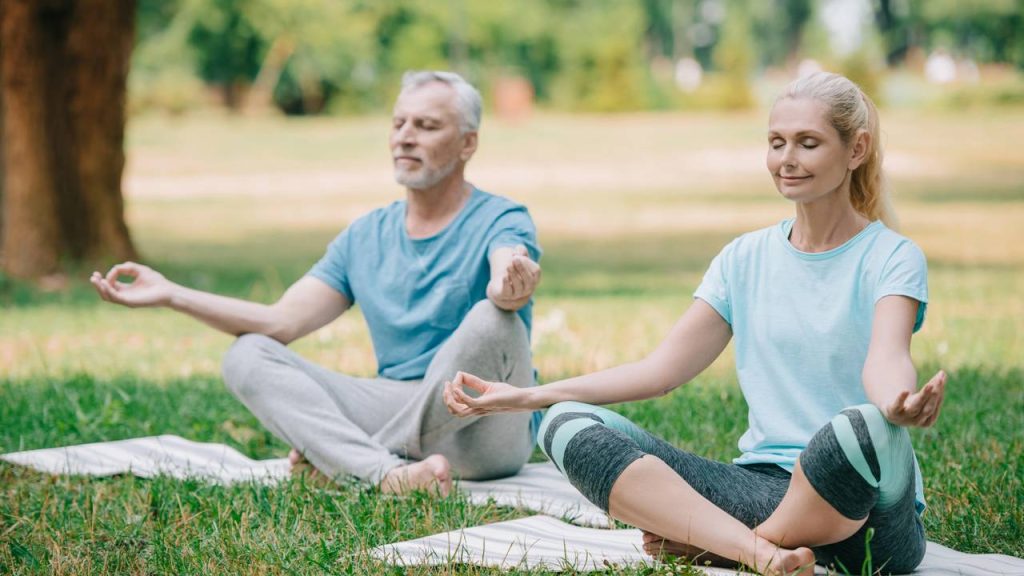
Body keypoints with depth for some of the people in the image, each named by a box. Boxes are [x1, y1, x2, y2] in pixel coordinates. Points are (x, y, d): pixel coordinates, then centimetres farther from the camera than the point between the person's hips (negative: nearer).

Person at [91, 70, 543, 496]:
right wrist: (170, 295, -2)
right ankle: (391, 473, -35)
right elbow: (281, 322, 7)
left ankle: (335, 456, -22)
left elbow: (505, 286, -27)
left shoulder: (499, 222, -3)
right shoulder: (365, 237, 15)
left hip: (484, 431, -5)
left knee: (492, 320, -34)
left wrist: (511, 286, -53)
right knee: (247, 356, -10)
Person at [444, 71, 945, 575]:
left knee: (866, 426, -41)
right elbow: (662, 368, 11)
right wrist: (525, 396, 2)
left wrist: (900, 404, -45)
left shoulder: (891, 259, 0)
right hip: (763, 485, 4)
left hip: (862, 509, -4)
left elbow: (885, 361, -20)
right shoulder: (745, 259, 14)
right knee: (568, 425, -13)